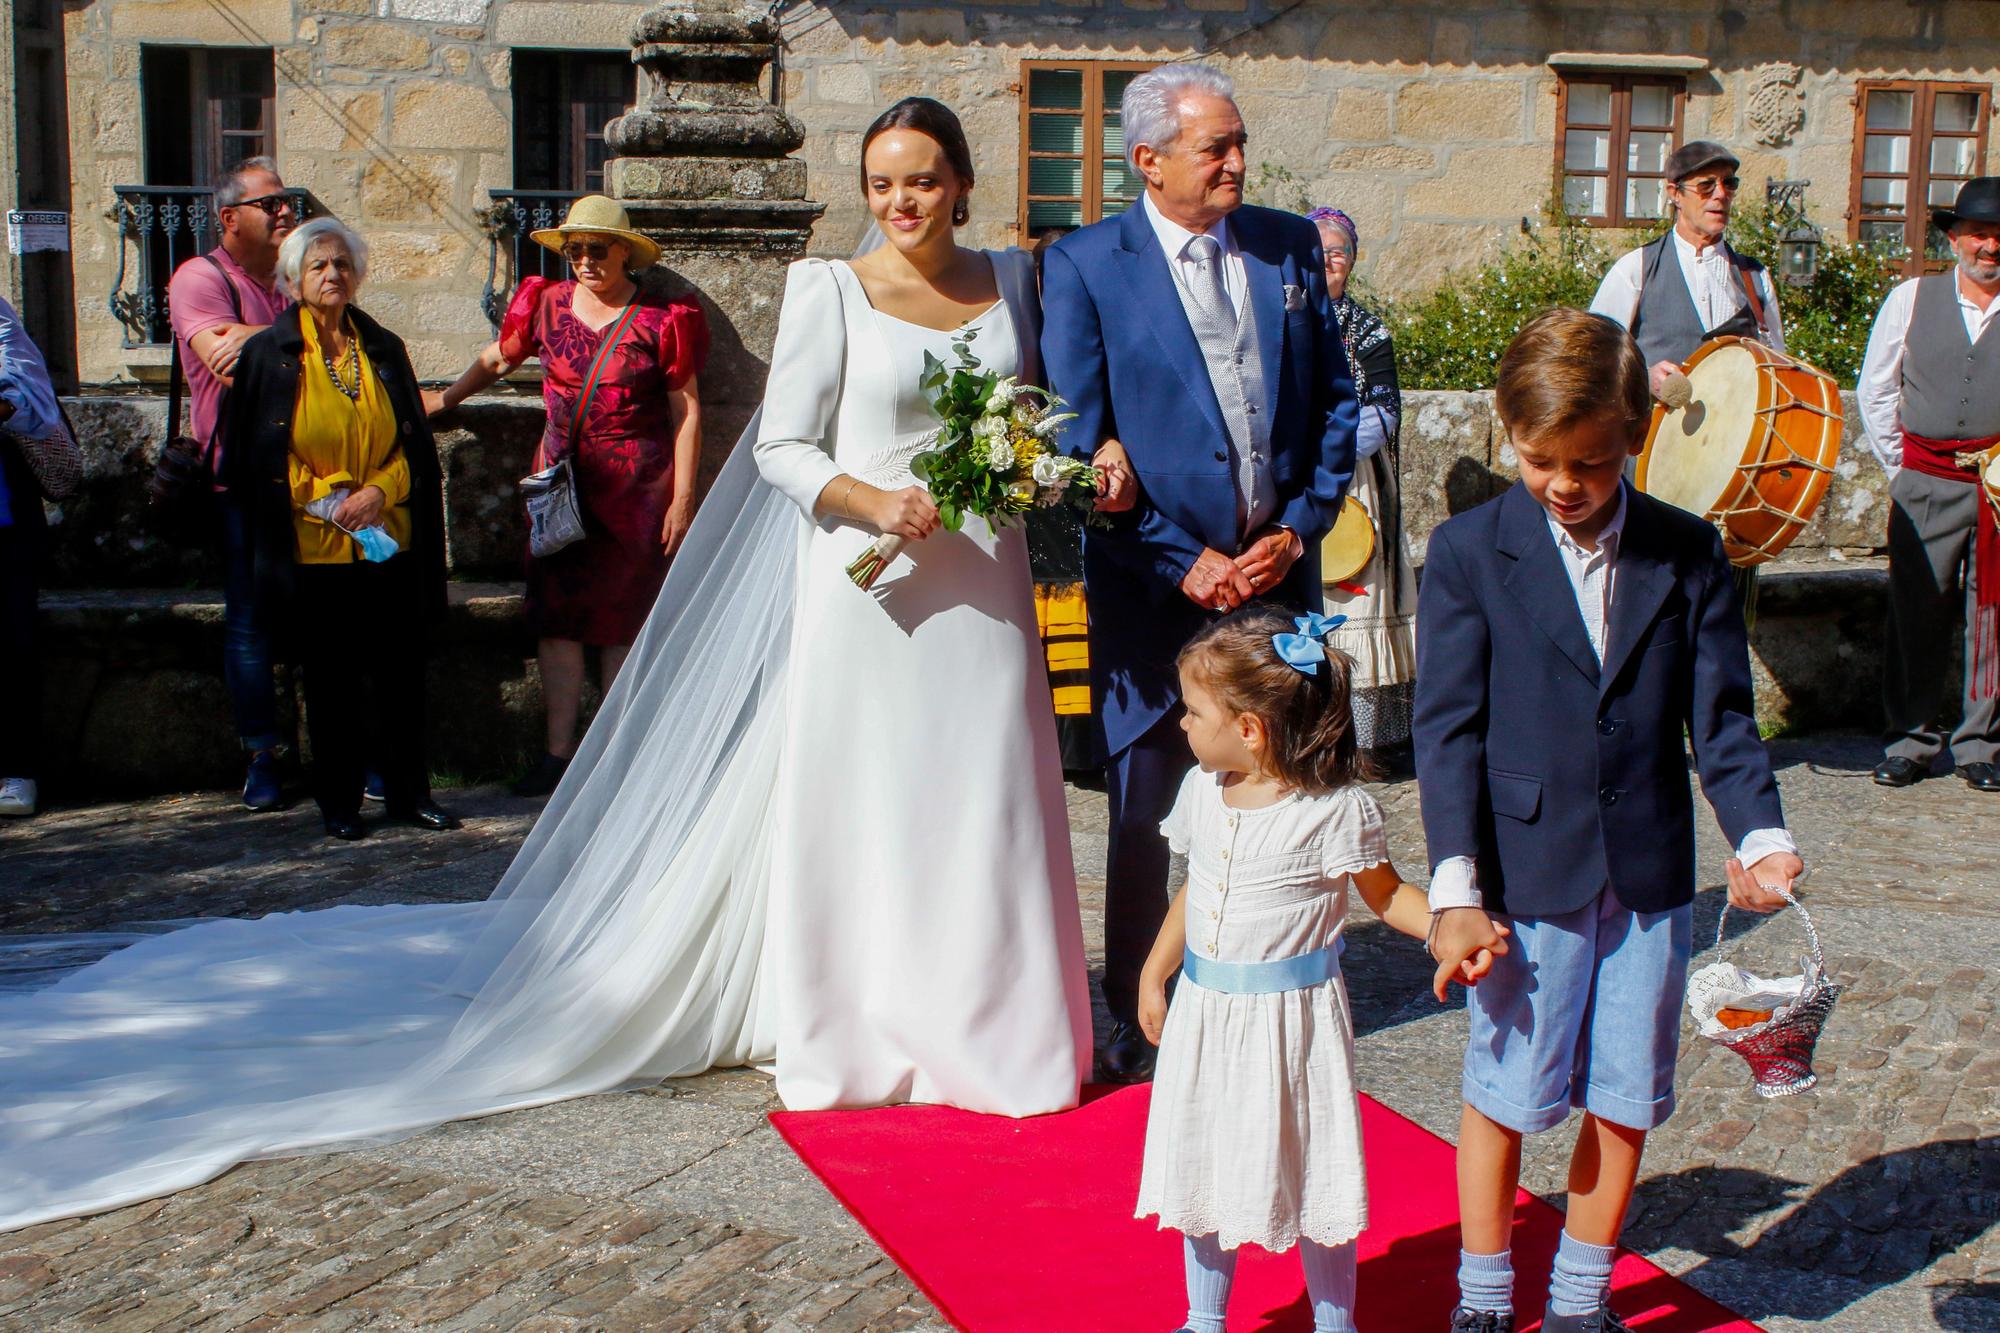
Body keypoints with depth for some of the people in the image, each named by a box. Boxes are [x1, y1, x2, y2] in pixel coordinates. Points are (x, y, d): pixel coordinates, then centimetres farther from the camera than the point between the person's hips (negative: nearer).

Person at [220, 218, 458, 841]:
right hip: (313, 548, -2)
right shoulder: (268, 354, 2)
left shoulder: (384, 349, 10)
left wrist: (377, 491, -8)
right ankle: (338, 801, 13)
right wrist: (327, 498, -8)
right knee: (330, 679, 3)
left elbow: (416, 444, 10)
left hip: (389, 541, 2)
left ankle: (409, 791, 15)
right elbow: (252, 456, 1)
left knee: (400, 673, 3)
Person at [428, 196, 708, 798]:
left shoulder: (661, 320, -4)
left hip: (635, 487, -3)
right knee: (556, 616, -1)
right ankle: (558, 753, 5)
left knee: (622, 619, 2)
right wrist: (445, 399, 27)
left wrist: (682, 498, -7)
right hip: (560, 478, 3)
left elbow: (686, 412, -4)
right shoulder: (547, 304, 6)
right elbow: (496, 359, 24)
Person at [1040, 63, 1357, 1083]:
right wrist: (1185, 564, -11)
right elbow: (1082, 443, -7)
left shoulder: (1291, 247, 6)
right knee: (1146, 818, 6)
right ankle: (1138, 1025, 21)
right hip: (1157, 585, -3)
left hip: (1278, 571, 3)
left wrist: (1300, 527, -3)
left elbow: (1336, 402, 9)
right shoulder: (1084, 265, -5)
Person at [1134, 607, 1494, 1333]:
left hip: (1292, 1012, -5)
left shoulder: (1337, 809, -16)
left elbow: (1386, 893, -4)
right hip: (1205, 1010, 6)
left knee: (1310, 1172, 7)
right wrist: (1153, 976, 18)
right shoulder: (1202, 790, 2)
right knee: (1201, 1167, 15)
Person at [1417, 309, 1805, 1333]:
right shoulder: (1468, 552, -5)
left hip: (1648, 878, 3)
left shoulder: (1689, 554, 3)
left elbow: (1721, 718, 5)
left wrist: (1760, 836, -11)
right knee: (1504, 1094, 7)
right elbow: (1448, 728, -8)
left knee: (1624, 1101, 11)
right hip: (1526, 874, -3)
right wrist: (1456, 887, -14)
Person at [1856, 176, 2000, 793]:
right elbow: (1874, 390, 12)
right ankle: (1909, 740, 11)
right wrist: (1898, 466, 6)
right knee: (1916, 609, 1)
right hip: (1925, 482, 0)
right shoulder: (1911, 298, 7)